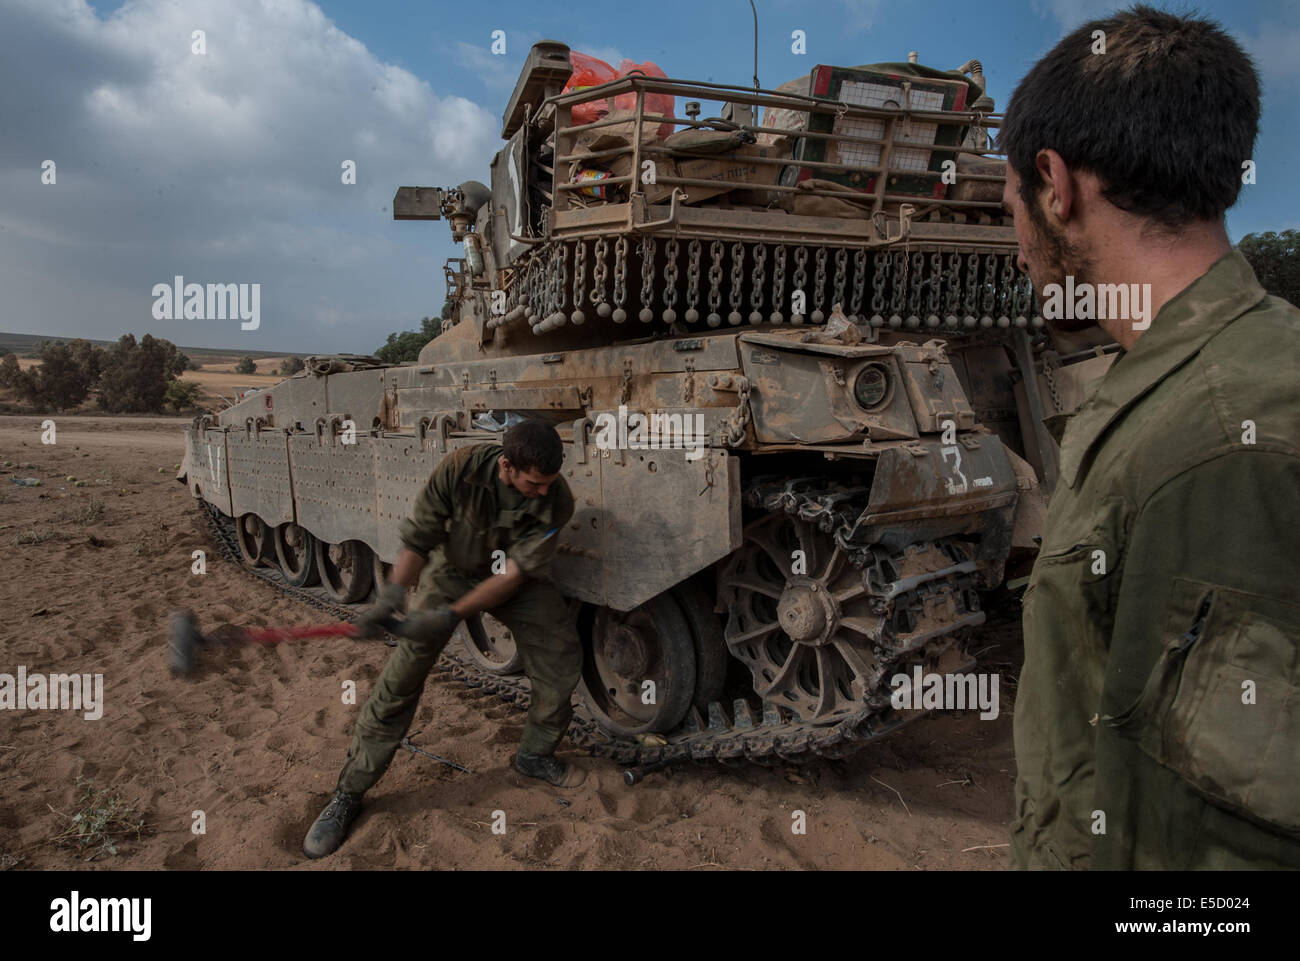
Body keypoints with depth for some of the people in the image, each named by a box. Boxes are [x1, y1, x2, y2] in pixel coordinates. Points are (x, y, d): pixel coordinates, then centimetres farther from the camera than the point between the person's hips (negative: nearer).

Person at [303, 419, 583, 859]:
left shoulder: (556, 499, -28)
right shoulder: (459, 470, -31)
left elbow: (516, 573, -27)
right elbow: (418, 538, -20)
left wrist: (450, 616, -33)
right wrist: (391, 596, -32)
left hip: (515, 581, 2)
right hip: (452, 570, -2)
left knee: (562, 655, -6)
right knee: (402, 673, -10)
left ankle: (535, 755, 20)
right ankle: (349, 793, 4)